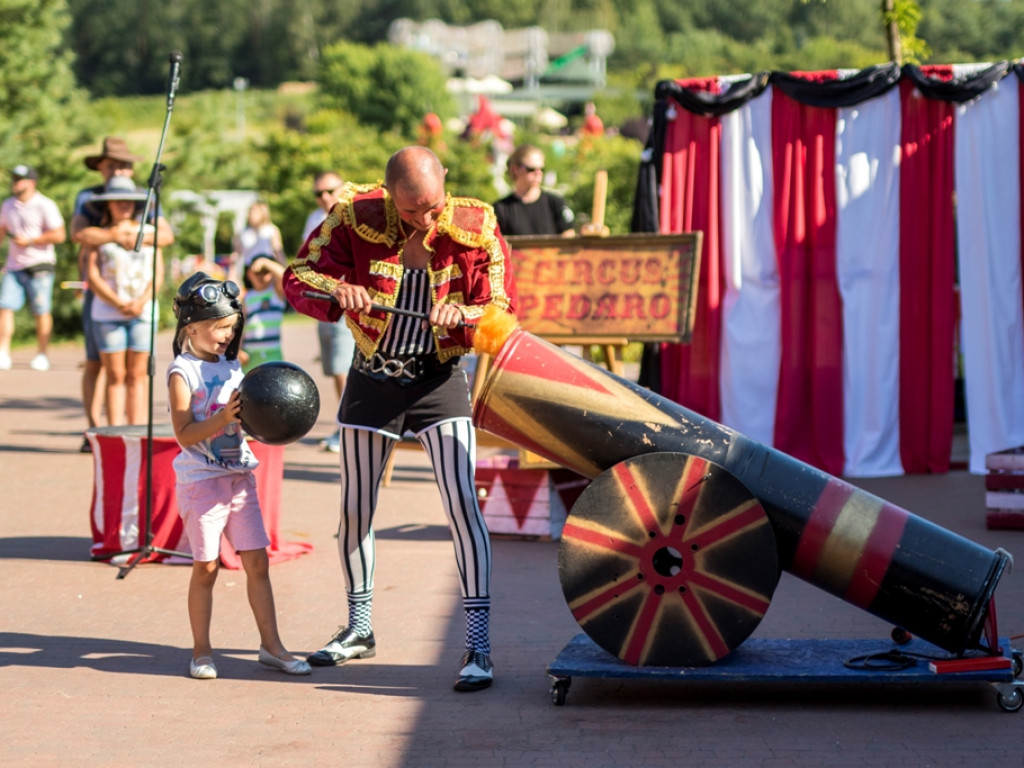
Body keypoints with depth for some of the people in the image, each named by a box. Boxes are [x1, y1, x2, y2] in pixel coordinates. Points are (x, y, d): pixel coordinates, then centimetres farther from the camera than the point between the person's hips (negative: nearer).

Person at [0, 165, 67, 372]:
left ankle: (42, 355, 8)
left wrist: (29, 240, -13)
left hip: (39, 266, -5)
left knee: (42, 312, -1)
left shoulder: (44, 205, -6)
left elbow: (59, 235, -11)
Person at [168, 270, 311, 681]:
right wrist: (224, 417, -28)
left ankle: (271, 645, 10)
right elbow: (185, 434, -16)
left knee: (257, 562, 4)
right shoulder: (182, 372, -8)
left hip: (240, 476, 6)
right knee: (206, 567, -1)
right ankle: (201, 650, 10)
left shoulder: (232, 368, 12)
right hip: (201, 479, -6)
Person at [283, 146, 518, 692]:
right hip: (373, 377, 2)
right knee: (355, 508, 12)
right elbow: (297, 277, -12)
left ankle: (478, 643, -12)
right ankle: (359, 629, 32)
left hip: (440, 380, -2)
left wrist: (462, 315, -32)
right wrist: (339, 291, -34)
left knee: (462, 503, -16)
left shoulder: (475, 228, -14)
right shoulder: (356, 217, -14)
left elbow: (503, 311, -10)